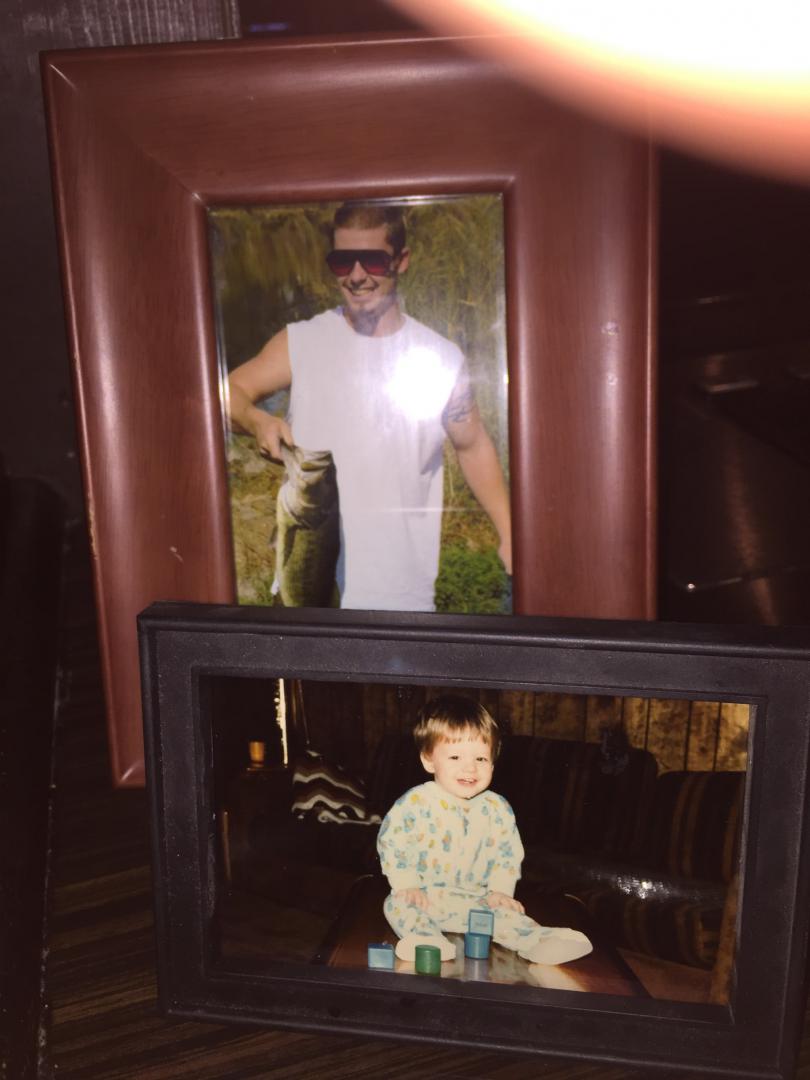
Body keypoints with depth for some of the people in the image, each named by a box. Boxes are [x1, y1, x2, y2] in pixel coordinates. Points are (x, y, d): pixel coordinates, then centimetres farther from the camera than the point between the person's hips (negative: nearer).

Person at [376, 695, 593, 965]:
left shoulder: (497, 809, 0)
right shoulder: (414, 804, -13)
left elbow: (508, 853, 8)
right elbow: (391, 845, -9)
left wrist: (500, 890, -4)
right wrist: (407, 885, -15)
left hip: (476, 899, 3)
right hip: (424, 897, -2)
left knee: (506, 912, -19)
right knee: (398, 905, -28)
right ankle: (426, 940, -46)